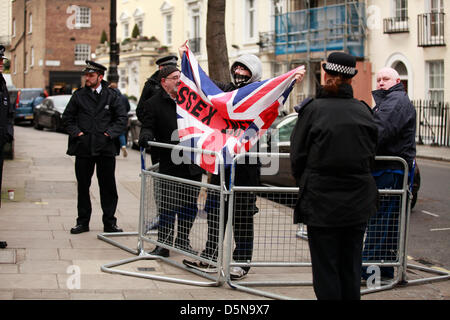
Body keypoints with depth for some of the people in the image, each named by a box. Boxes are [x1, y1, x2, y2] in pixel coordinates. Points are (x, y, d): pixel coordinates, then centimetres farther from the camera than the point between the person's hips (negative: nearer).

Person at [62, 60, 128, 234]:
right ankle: (83, 221, 17)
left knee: (108, 186, 2)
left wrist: (110, 133, -7)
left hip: (106, 148, -1)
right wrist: (76, 132, -2)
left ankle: (109, 223, 11)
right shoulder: (78, 95, 7)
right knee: (83, 185, 7)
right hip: (83, 148, 1)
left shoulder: (112, 95, 4)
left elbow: (122, 118, 5)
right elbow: (67, 117, 12)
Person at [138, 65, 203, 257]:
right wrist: (146, 136, -25)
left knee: (189, 206, 12)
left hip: (193, 164, 4)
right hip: (169, 167, -4)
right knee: (167, 208, -2)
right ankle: (163, 245, 7)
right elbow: (148, 126, -6)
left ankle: (183, 241, 26)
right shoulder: (154, 104, -3)